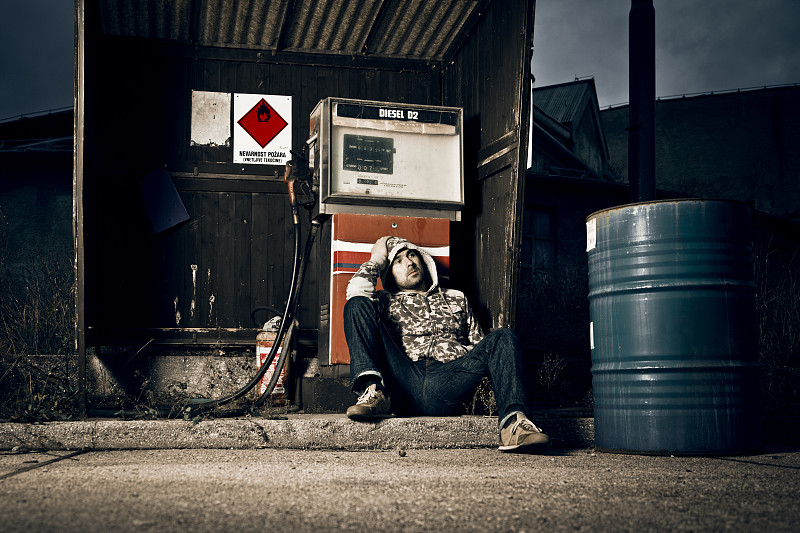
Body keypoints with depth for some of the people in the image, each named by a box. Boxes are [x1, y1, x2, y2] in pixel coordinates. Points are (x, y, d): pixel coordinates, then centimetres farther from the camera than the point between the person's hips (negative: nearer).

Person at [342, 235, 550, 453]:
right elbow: (356, 291, 5)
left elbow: (478, 344, 26)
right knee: (357, 305, -11)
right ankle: (373, 390, -34)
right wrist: (377, 258, 22)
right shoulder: (387, 302, 28)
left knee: (502, 337, -21)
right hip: (401, 386, -1)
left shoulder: (456, 299, 35)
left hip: (447, 387, 1)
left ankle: (513, 423, -46)